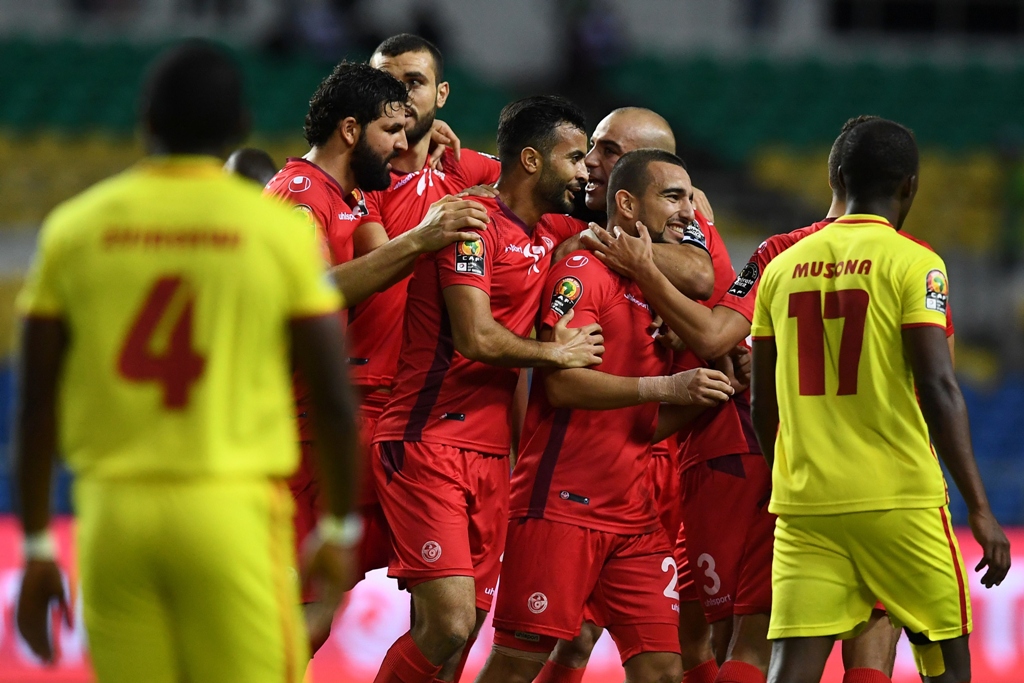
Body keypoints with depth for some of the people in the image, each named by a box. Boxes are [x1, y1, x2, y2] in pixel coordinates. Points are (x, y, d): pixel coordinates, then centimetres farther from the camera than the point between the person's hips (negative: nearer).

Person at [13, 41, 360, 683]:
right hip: (233, 509, -2)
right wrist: (339, 529, 14)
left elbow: (38, 406, 5)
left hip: (112, 515, 2)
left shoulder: (74, 227, 5)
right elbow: (334, 398, 1)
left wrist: (37, 547, 13)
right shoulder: (280, 228, 0)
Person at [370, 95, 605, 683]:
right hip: (429, 446, -8)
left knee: (462, 630, 4)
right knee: (448, 625, -19)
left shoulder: (551, 237, 16)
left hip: (490, 455, 8)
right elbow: (476, 338, -19)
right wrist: (556, 353, -4)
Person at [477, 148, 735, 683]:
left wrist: (719, 385, 7)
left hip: (634, 513, 8)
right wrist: (665, 388, -21)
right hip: (562, 502, -8)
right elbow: (561, 383, -18)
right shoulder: (584, 272, -6)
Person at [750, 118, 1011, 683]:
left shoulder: (783, 268, 9)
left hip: (804, 505, 4)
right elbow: (938, 389, -13)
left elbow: (763, 406, 14)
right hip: (899, 503, -4)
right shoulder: (913, 264, -5)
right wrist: (979, 507, -11)